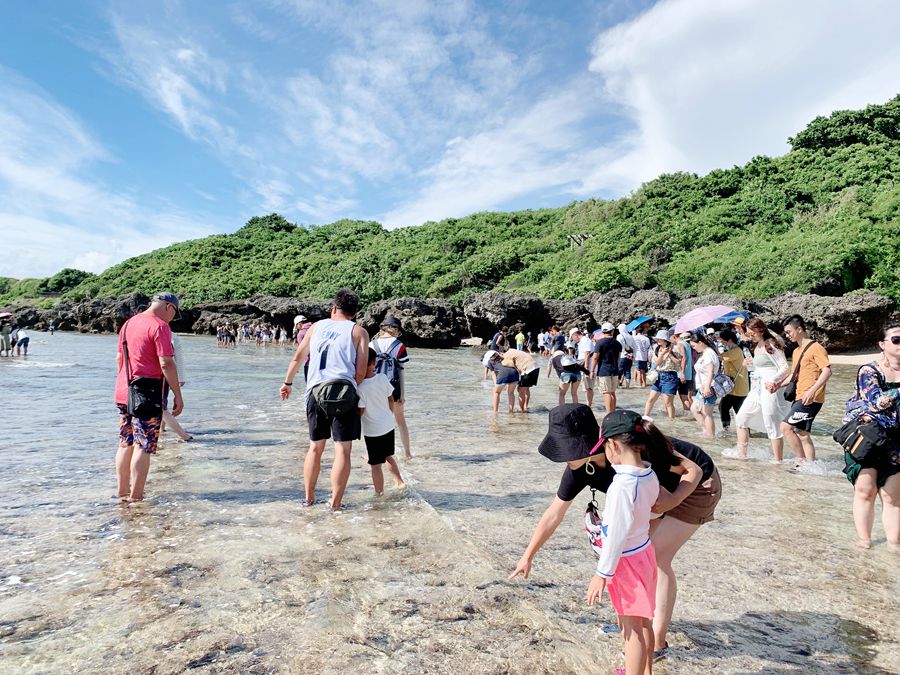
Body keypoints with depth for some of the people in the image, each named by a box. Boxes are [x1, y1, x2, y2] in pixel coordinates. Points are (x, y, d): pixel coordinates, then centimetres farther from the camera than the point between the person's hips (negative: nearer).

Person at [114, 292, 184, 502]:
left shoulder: (128, 323, 13)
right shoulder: (160, 326, -12)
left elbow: (119, 357, 19)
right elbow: (166, 363, -18)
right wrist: (178, 395, -14)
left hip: (123, 392, 8)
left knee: (125, 444, 16)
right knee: (143, 447, -1)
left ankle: (122, 491, 24)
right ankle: (136, 496, 4)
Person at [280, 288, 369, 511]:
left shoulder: (317, 326, 15)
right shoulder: (358, 331, 5)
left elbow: (297, 357, 21)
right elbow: (361, 371, -3)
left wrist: (288, 382, 34)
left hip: (315, 392, 4)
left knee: (315, 447, 17)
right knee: (342, 450, 3)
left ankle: (308, 497, 26)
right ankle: (336, 503, 6)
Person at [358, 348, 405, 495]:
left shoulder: (360, 387, -20)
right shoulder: (382, 378, -7)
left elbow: (360, 411, -17)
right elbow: (391, 400, 4)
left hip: (372, 431, -5)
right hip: (388, 425, 5)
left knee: (376, 464, 6)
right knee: (388, 456, 26)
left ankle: (379, 493, 14)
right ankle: (399, 481, 31)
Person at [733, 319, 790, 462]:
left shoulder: (771, 345, -11)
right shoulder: (756, 346, 14)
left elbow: (784, 368, -17)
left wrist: (772, 380, -30)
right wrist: (748, 364, 2)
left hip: (769, 389, -10)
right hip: (756, 389, 10)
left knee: (772, 426, -4)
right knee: (741, 418, 13)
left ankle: (778, 461, 6)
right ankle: (742, 454, 22)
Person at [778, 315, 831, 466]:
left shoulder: (815, 347, -8)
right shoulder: (797, 351, 19)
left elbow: (827, 371, -18)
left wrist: (812, 390, -28)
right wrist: (777, 385, 12)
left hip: (811, 399, -9)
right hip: (800, 398, 9)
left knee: (786, 426, -16)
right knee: (802, 434, 11)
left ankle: (801, 460, -5)